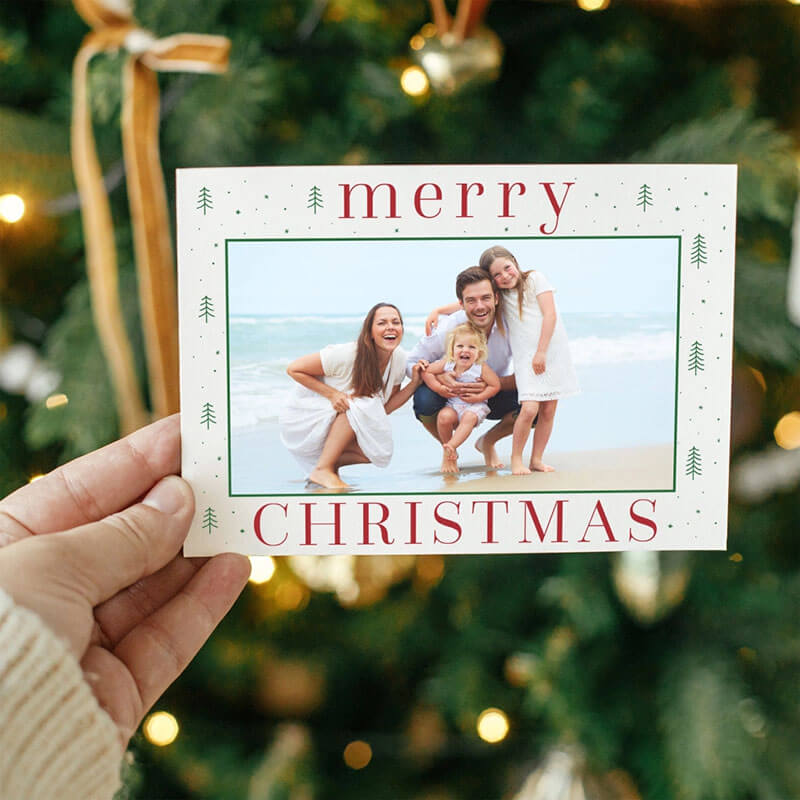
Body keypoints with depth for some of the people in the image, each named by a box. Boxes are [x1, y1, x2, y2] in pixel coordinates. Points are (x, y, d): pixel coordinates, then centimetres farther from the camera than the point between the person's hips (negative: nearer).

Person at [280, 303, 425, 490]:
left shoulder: (399, 358, -8)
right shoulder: (345, 355, -27)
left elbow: (385, 408, -3)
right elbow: (294, 369, -18)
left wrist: (414, 382, -15)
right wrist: (333, 394, -26)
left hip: (341, 422, 6)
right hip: (304, 419, -6)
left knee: (378, 451, -18)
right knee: (362, 405, -31)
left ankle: (333, 464, 9)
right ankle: (322, 470, -22)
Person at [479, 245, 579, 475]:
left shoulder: (534, 278, 0)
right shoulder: (498, 295, 7)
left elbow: (550, 314, -6)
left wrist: (541, 352, -10)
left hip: (553, 351, 0)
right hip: (526, 358, 0)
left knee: (548, 410, 2)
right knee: (529, 408, -16)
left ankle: (536, 459, 12)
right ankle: (516, 458, 0)